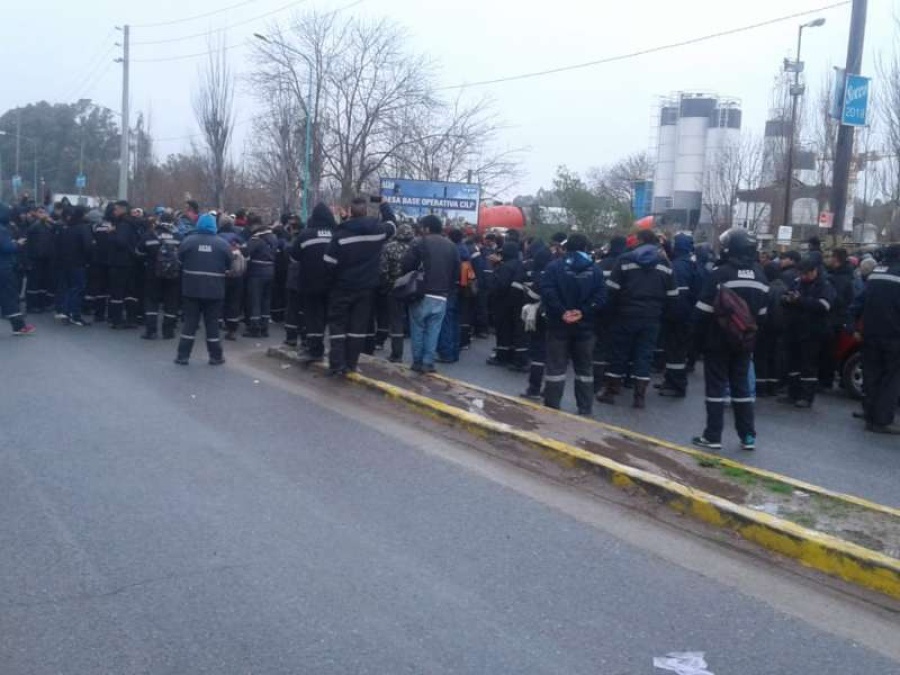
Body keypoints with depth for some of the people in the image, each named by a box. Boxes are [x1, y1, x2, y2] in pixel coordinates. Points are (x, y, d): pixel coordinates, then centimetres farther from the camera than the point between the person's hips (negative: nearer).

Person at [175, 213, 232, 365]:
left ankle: (183, 355, 7)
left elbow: (180, 259, 6)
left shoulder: (188, 240, -2)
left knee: (190, 321, 6)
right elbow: (229, 265, 3)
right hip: (214, 289, 0)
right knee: (212, 322, 7)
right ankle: (216, 356, 12)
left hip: (192, 288, 0)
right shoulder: (222, 243, -2)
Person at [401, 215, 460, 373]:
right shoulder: (452, 246, 10)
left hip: (422, 294, -3)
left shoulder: (421, 243, -5)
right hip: (441, 296, 3)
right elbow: (457, 272, 11)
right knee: (433, 330, 6)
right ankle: (428, 362, 4)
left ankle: (418, 361, 10)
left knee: (418, 329, 8)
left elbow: (407, 265, -9)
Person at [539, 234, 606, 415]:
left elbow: (547, 292, -16)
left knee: (556, 367, 4)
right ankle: (585, 410, 16)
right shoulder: (595, 270, 3)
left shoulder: (554, 266, -3)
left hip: (559, 325, -2)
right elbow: (601, 297, -8)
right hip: (584, 326, 2)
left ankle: (552, 409, 6)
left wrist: (561, 312, -16)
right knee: (584, 368, 13)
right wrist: (583, 312, -12)